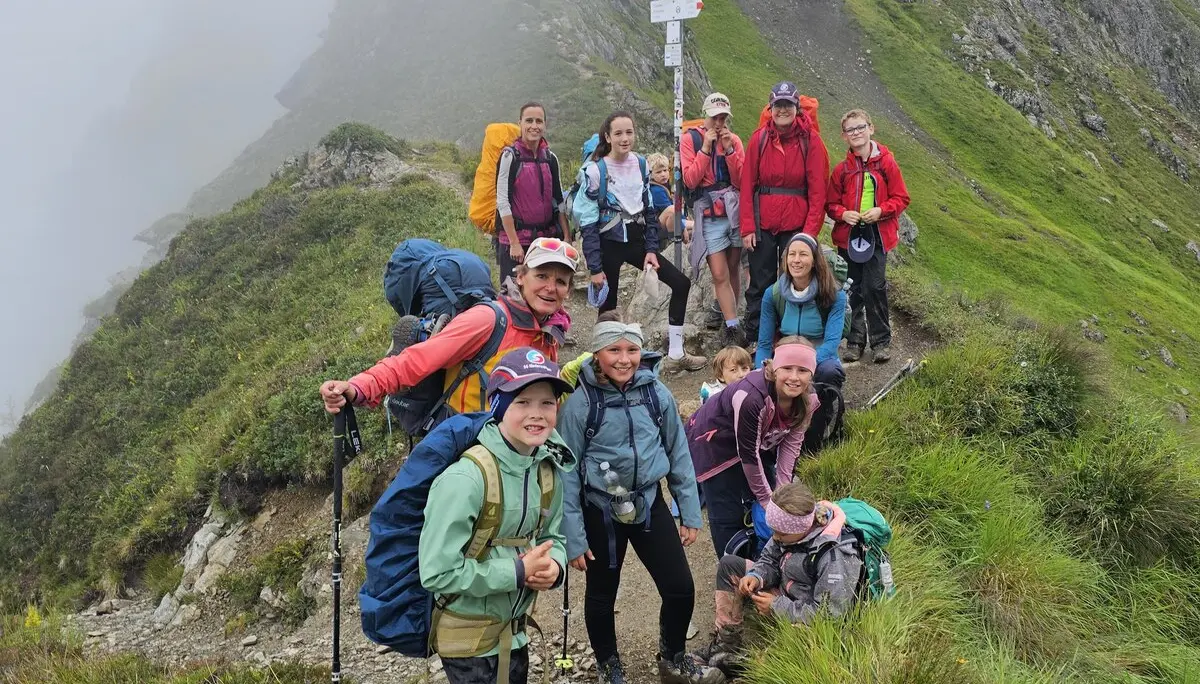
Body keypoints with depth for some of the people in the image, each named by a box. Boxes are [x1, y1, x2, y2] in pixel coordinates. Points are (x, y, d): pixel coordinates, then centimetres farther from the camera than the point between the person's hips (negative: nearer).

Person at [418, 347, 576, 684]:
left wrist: (553, 566, -12)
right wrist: (518, 571, -23)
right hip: (468, 638, -7)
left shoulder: (548, 470, -3)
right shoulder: (465, 478, -26)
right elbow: (438, 572, -26)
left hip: (514, 629, 7)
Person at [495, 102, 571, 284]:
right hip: (515, 237, -5)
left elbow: (559, 201, 12)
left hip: (546, 239, 5)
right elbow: (502, 201, -10)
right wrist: (514, 243, -15)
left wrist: (567, 237, 4)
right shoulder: (510, 156, -6)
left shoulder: (551, 158, 9)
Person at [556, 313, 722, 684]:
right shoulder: (580, 403, -16)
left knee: (681, 589, 4)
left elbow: (679, 454, 3)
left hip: (650, 504, 3)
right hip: (600, 512, -2)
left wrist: (690, 512, 6)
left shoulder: (657, 393, -7)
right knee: (602, 595, 15)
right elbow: (567, 472, -10)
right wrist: (572, 538, -9)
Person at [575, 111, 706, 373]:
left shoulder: (641, 164, 4)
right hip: (609, 243, -6)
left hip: (635, 239, 6)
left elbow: (649, 210, 11)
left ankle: (675, 355, 10)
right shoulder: (595, 170, -12)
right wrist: (595, 268, -14)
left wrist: (651, 249, 2)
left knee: (681, 283, 2)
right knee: (609, 305, 0)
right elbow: (588, 222, -11)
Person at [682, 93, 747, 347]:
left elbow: (741, 181, 1)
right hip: (708, 214, -2)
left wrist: (729, 149, -8)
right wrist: (706, 148, -12)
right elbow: (690, 180, -8)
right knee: (720, 275, -8)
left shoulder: (734, 139, 9)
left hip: (735, 209, 3)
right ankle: (734, 328, -6)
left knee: (733, 271, 7)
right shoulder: (689, 139, 2)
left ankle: (729, 320, 17)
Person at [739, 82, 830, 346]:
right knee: (760, 284, 7)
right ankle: (754, 339, 16)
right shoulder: (759, 139, 2)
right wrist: (747, 227, -5)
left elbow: (818, 190, -4)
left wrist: (811, 230, -10)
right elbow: (747, 185, 1)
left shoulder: (810, 140, -2)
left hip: (797, 225, -1)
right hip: (763, 224, 1)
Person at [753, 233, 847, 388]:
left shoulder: (835, 296, -9)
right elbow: (764, 344, 0)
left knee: (829, 371, -37)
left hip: (821, 360, -2)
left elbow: (832, 342, -18)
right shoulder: (772, 294, -1)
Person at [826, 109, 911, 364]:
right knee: (853, 290, 6)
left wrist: (881, 210, -13)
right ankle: (854, 341, 16)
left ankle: (881, 342, 4)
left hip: (877, 235, -2)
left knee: (875, 287, -8)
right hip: (849, 237, 2)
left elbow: (901, 198, 3)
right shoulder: (841, 169, 5)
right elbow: (831, 204, 11)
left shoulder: (886, 163, 1)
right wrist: (843, 214, -9)